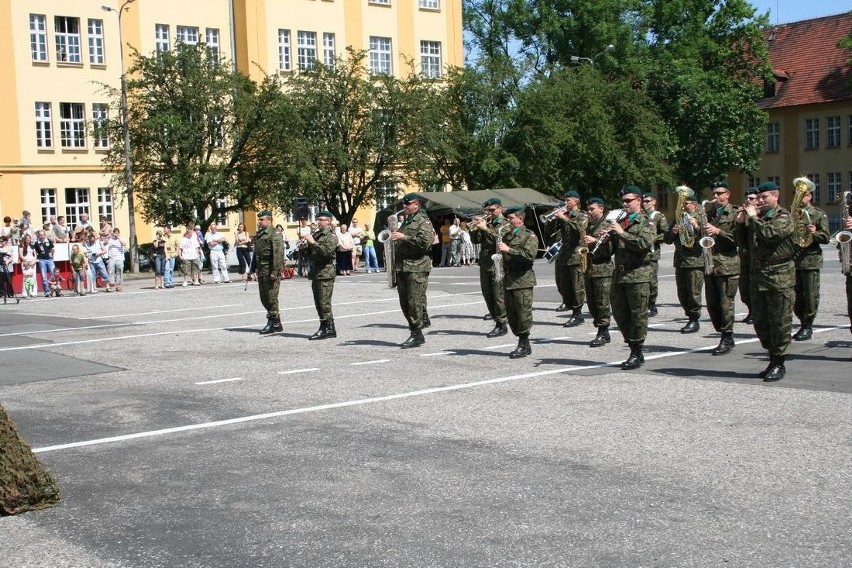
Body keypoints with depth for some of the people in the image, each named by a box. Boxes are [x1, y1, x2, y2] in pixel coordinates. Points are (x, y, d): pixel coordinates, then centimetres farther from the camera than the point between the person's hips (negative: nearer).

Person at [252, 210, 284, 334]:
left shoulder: (275, 234, -10)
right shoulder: (258, 235, 18)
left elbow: (278, 254, -18)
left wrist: (275, 272, -23)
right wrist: (253, 269, 18)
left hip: (270, 271, -9)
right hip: (261, 271, 9)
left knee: (271, 297, -6)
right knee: (264, 298, 11)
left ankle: (274, 324, 2)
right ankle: (275, 323, 20)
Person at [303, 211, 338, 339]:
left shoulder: (331, 236, -7)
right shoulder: (316, 235, 17)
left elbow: (327, 252, -22)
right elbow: (307, 252, 20)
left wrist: (313, 243, -21)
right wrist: (304, 245, -1)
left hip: (325, 274, -8)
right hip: (315, 273, 8)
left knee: (324, 303, -9)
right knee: (318, 303, 11)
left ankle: (329, 328, -6)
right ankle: (324, 328, 17)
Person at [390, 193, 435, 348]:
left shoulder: (423, 221, -5)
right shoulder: (406, 222, 22)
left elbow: (425, 242, -19)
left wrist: (404, 237, -17)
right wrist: (394, 234, 13)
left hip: (417, 268, -9)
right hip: (402, 267, 9)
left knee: (415, 302, -9)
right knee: (404, 302, 8)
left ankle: (417, 335, -4)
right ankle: (415, 332, 15)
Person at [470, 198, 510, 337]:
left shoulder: (505, 224, -1)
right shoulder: (486, 222, 16)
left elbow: (501, 238, -19)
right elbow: (476, 240, 12)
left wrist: (485, 229, -23)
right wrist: (474, 228, -5)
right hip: (485, 264, 7)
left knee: (499, 296, -7)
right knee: (488, 295, 9)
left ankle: (502, 325, -1)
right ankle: (497, 321, 18)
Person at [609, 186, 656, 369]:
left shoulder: (646, 223, -1)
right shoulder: (621, 222, 18)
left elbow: (644, 244, -19)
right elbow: (612, 249, 21)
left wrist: (622, 233, -18)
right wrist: (607, 239, 1)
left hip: (638, 275, -7)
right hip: (619, 274, 7)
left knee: (638, 314, -3)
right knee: (619, 313, 8)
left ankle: (637, 354, 5)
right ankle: (634, 350, 19)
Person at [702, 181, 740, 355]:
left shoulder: (734, 214, -2)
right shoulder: (710, 214, 18)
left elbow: (738, 238, -12)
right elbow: (703, 236, 25)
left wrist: (718, 231, -18)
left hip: (727, 266, -7)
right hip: (710, 265, 7)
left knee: (726, 304, -5)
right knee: (712, 304, 6)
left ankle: (727, 339, 3)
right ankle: (724, 336, 17)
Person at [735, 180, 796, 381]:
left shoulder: (783, 217, -6)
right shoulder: (758, 217, 16)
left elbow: (768, 234, -24)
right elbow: (746, 243, 20)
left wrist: (753, 217, -14)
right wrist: (741, 224, 7)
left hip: (780, 277, -8)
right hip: (758, 275, 8)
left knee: (779, 323, -3)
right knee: (760, 321, 11)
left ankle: (779, 365, 4)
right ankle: (773, 359, 22)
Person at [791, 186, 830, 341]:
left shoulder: (819, 214, 2)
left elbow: (826, 237, -3)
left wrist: (815, 233, -21)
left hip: (811, 260, -4)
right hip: (793, 260, 5)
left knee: (811, 296, -4)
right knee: (795, 296, 7)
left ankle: (808, 327, 5)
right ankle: (804, 324, 20)